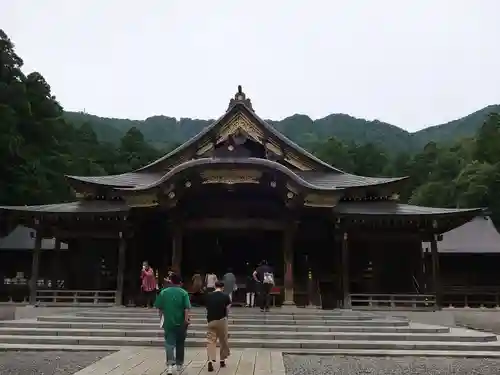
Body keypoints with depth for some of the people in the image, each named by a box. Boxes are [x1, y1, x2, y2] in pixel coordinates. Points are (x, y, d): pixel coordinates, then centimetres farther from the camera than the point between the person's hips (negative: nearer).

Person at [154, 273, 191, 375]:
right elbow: (187, 308, -14)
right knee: (180, 344, 16)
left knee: (169, 343, 1)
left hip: (168, 322, 0)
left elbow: (160, 308, 4)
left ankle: (170, 364, -17)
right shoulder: (184, 293, -5)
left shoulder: (163, 292, 0)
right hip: (181, 322, 0)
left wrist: (162, 317, 19)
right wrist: (186, 319, -13)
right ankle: (179, 364, 26)